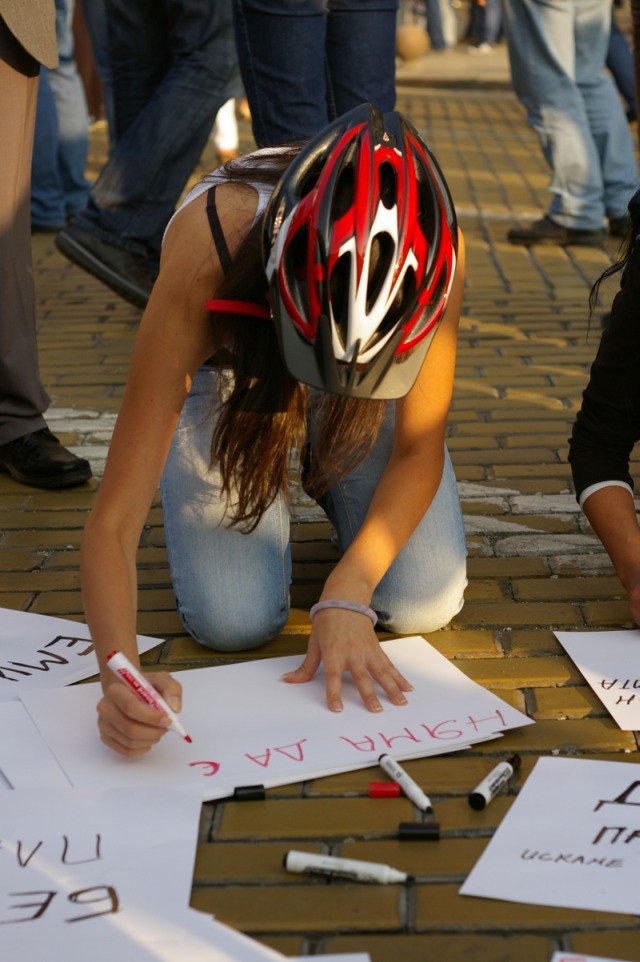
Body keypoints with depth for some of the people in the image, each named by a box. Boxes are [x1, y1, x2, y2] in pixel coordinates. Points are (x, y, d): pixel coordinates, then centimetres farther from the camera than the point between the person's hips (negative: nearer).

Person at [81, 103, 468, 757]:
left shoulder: (433, 247, -38)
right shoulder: (203, 265, -42)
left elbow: (419, 452, -22)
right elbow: (112, 522, -39)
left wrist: (345, 594, -35)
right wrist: (120, 672, -56)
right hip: (228, 378, -1)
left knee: (422, 605, -13)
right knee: (233, 623, -18)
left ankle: (323, 478, 19)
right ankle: (266, 477, 15)